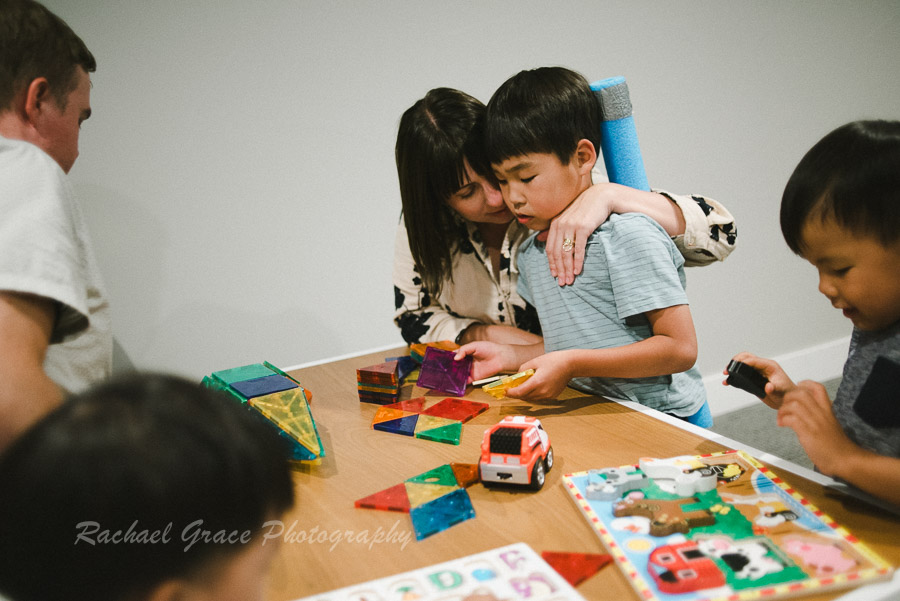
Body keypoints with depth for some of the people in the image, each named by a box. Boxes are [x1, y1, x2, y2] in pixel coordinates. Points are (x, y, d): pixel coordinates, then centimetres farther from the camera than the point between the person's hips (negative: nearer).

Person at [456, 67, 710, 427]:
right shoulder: (529, 254, 10)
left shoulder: (628, 236, -15)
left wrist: (572, 365, -22)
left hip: (665, 423, -5)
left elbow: (681, 348, -19)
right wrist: (509, 357, 3)